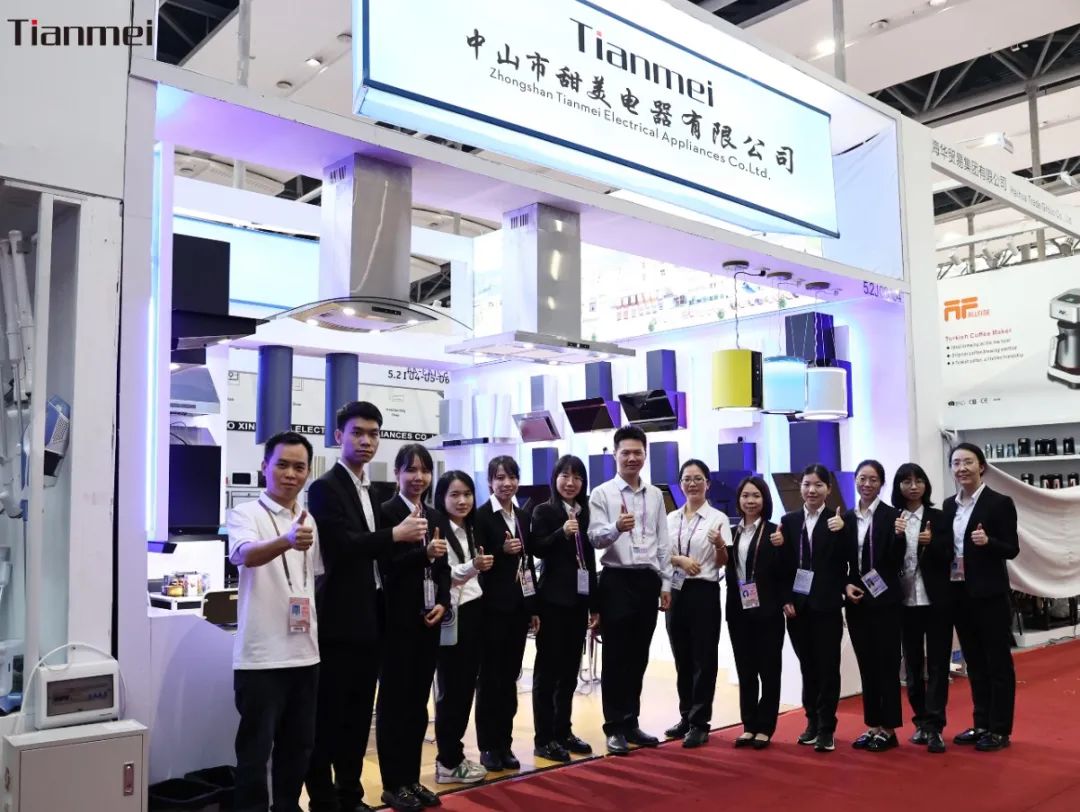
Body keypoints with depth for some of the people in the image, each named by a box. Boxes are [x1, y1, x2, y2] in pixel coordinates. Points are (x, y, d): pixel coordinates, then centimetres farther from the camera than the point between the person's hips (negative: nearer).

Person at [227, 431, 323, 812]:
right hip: (261, 655, -6)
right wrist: (287, 541, -48)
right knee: (256, 747, 2)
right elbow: (244, 555, -30)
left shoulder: (310, 522, 10)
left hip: (306, 653, 6)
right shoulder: (246, 514, -8)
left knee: (299, 744, 16)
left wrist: (318, 626, 13)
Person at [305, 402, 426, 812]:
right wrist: (396, 535, -17)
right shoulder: (326, 487, -10)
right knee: (329, 717, 2)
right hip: (340, 620, -8)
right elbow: (342, 547, -23)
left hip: (369, 618, 8)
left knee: (359, 716, 14)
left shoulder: (371, 490, 16)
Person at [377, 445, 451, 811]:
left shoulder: (436, 517, 13)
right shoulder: (386, 512, -6)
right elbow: (386, 566, -14)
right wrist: (424, 552, -25)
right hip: (398, 619, -6)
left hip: (429, 618, 6)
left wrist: (443, 603, -2)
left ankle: (412, 779, 22)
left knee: (419, 700, 12)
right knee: (394, 699, 4)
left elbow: (443, 568, 14)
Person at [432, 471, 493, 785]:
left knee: (467, 686, 11)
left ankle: (455, 754, 20)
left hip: (474, 611, 8)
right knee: (451, 688, 0)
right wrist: (473, 567, -32)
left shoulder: (470, 530, 13)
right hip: (452, 616, -8)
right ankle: (448, 762, 10)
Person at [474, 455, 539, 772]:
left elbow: (529, 563, 14)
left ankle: (505, 743, 18)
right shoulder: (481, 516, -7)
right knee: (490, 677, 3)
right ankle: (488, 745, 12)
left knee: (510, 676, 10)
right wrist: (502, 551, -24)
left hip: (519, 605, 6)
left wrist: (534, 607, 12)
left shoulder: (523, 517, 11)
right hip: (493, 606, -5)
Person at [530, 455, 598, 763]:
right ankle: (544, 738, 6)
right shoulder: (543, 511, -4)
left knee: (570, 668, 11)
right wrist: (562, 532, -29)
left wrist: (595, 604, 13)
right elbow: (537, 549, -14)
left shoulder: (585, 513, 10)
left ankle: (563, 731, 21)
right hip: (553, 599, -5)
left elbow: (590, 559, 13)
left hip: (579, 599, 5)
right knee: (548, 668, 0)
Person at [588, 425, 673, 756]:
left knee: (638, 657, 12)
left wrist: (666, 584, 8)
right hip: (617, 580, -4)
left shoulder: (655, 495, 11)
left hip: (648, 581, 5)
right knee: (616, 657, 1)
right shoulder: (602, 493, -3)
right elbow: (594, 538, -13)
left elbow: (663, 543, 12)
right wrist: (616, 528, -33)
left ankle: (631, 723, 23)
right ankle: (615, 728, 9)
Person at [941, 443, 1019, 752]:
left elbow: (1012, 549, -10)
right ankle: (981, 724, 24)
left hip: (989, 594, -6)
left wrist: (988, 541, -27)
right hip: (959, 593, 6)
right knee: (974, 662, 14)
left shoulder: (1000, 503, -7)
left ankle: (1000, 729, 13)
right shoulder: (949, 505, 10)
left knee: (998, 661, 4)